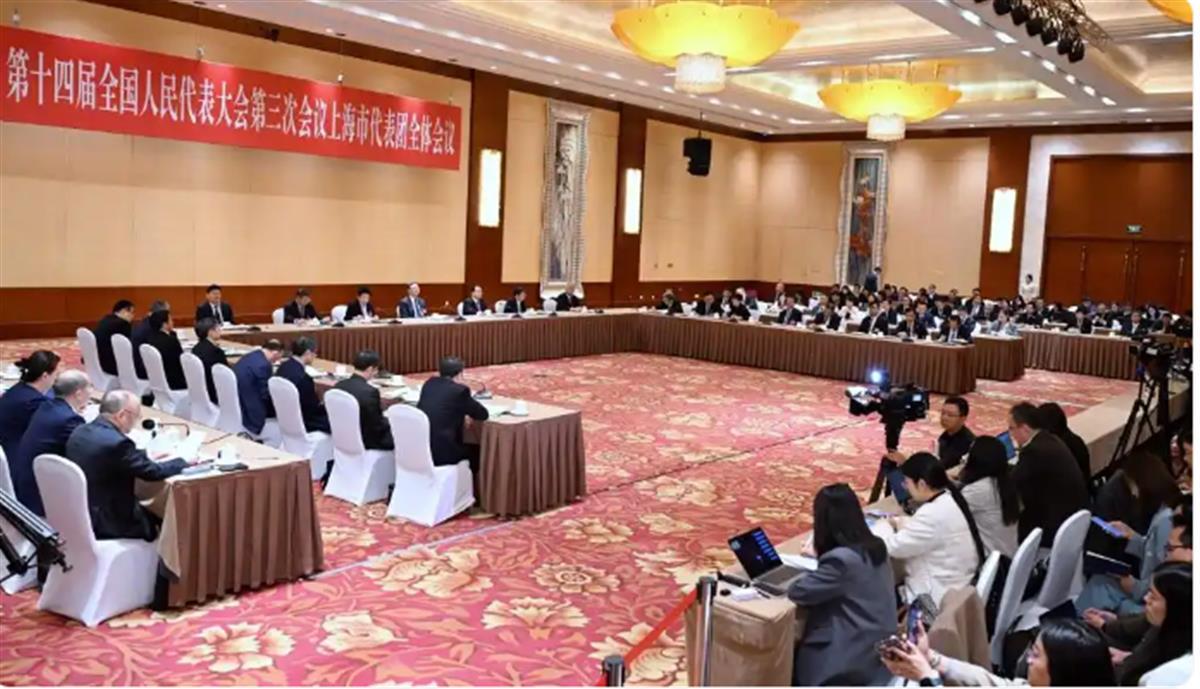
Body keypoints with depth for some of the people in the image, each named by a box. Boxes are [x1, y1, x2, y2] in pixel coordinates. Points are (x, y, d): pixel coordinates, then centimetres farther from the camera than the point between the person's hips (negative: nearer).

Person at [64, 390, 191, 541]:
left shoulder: (80, 431, 0)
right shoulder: (117, 442, -26)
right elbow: (153, 472, -18)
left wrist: (145, 456, 13)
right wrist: (184, 461, -2)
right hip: (105, 524, -8)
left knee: (151, 512, 22)